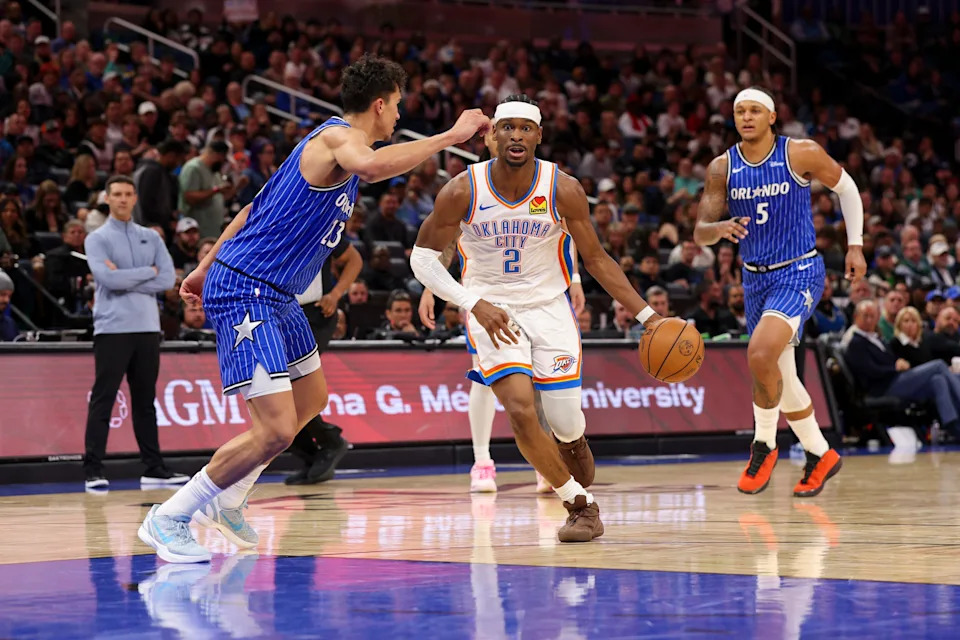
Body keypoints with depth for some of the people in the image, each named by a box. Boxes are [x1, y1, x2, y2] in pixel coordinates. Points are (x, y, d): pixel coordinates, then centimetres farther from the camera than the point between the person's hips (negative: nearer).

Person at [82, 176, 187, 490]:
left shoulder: (151, 238, 14)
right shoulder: (97, 239, 1)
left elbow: (167, 278, 0)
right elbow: (108, 279, -15)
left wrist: (125, 279, -9)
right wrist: (147, 271, -5)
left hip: (148, 328, 4)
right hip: (112, 328, -4)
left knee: (145, 400, 9)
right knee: (102, 400, -6)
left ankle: (154, 469, 12)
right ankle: (93, 470, -6)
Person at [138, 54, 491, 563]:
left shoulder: (334, 143, 17)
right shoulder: (338, 136, -15)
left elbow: (258, 207, 22)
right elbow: (373, 165, -41)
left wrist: (207, 267, 26)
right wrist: (450, 136, -32)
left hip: (274, 296, 11)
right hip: (245, 292, -11)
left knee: (312, 399, 26)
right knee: (276, 430, -17)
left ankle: (225, 501, 35)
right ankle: (168, 519, -5)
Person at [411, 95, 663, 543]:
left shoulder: (563, 190, -11)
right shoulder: (463, 191, -14)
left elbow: (596, 258, 0)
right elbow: (422, 256, -5)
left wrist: (647, 316, -5)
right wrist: (476, 304, -17)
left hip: (549, 308, 1)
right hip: (491, 312, -1)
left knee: (567, 426, -3)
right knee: (520, 409, -20)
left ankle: (584, 498, 27)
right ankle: (580, 506, -3)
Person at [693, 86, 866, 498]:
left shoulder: (801, 154, -11)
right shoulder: (722, 168, -2)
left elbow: (845, 187, 6)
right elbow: (699, 234, -4)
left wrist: (855, 245, 2)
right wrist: (719, 228, -28)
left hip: (799, 274, -5)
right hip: (755, 278, 5)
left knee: (760, 354, -27)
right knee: (780, 375, 14)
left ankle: (764, 445, -6)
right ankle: (820, 455, 33)